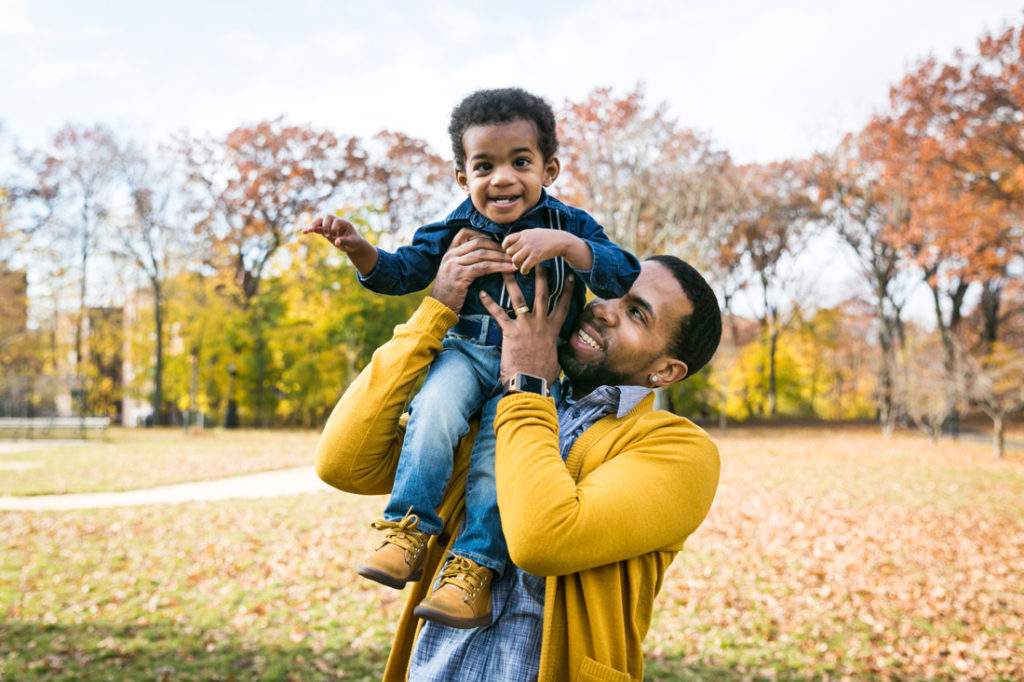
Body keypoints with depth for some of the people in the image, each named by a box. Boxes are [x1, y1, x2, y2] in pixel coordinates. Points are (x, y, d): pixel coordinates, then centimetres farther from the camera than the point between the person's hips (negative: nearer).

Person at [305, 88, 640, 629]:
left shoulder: (569, 227, -3)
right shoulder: (455, 231, 4)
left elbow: (623, 278, -15)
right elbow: (400, 273, 11)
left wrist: (564, 245, -32)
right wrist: (358, 249, -10)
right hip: (467, 350, 2)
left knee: (497, 454, -22)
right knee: (435, 406, -29)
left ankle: (473, 570, -11)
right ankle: (408, 534, -22)